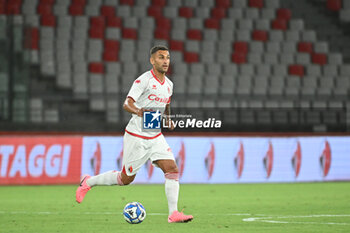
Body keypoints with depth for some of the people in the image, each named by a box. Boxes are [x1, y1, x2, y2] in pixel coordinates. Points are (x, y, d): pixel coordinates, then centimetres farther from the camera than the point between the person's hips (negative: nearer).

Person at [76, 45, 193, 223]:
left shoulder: (168, 85, 9)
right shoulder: (144, 80, -15)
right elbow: (127, 103, -23)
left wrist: (168, 120, 5)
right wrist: (138, 111, -44)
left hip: (155, 137, 6)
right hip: (136, 136, -6)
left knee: (172, 170, -11)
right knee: (126, 178, 4)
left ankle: (173, 213, -12)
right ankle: (88, 182, 25)